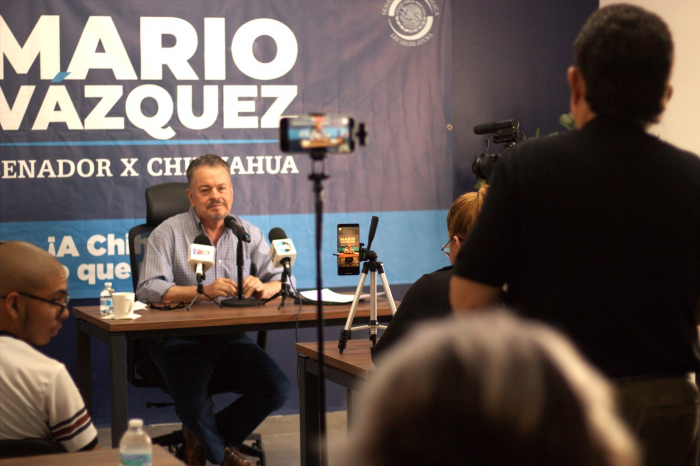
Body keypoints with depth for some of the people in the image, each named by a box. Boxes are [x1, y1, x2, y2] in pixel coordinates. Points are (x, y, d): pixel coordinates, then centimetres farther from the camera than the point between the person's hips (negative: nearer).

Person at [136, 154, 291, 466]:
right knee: (192, 403, -29)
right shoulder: (168, 233, -1)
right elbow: (148, 289, -14)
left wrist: (263, 287, -19)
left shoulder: (248, 234, 12)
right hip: (180, 340, -4)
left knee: (277, 389, -16)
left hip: (232, 339, 4)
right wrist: (203, 291, -28)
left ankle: (204, 439, 10)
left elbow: (282, 280, 6)